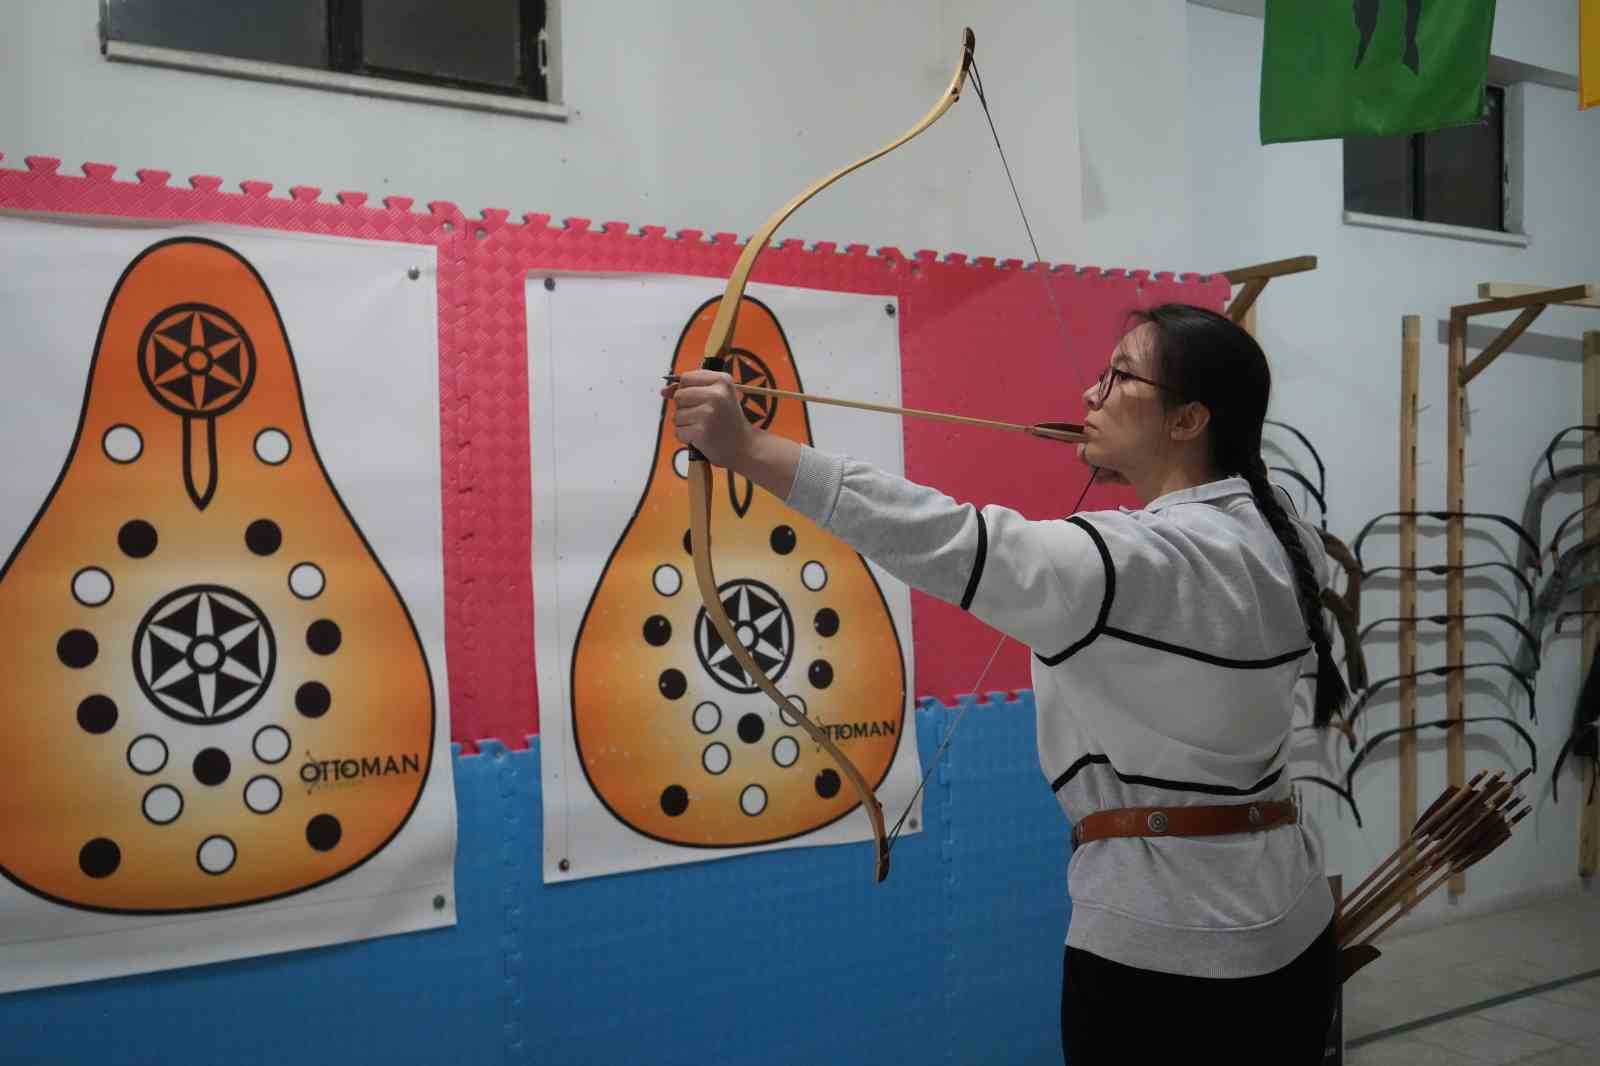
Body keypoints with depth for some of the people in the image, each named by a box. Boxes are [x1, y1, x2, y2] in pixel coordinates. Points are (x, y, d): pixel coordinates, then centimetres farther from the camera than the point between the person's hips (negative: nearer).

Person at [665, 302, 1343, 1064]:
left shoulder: (1147, 560, -23)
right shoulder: (1275, 538, 2)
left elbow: (961, 545, -34)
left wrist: (748, 450, -37)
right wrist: (1135, 469, 19)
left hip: (1159, 943, -8)